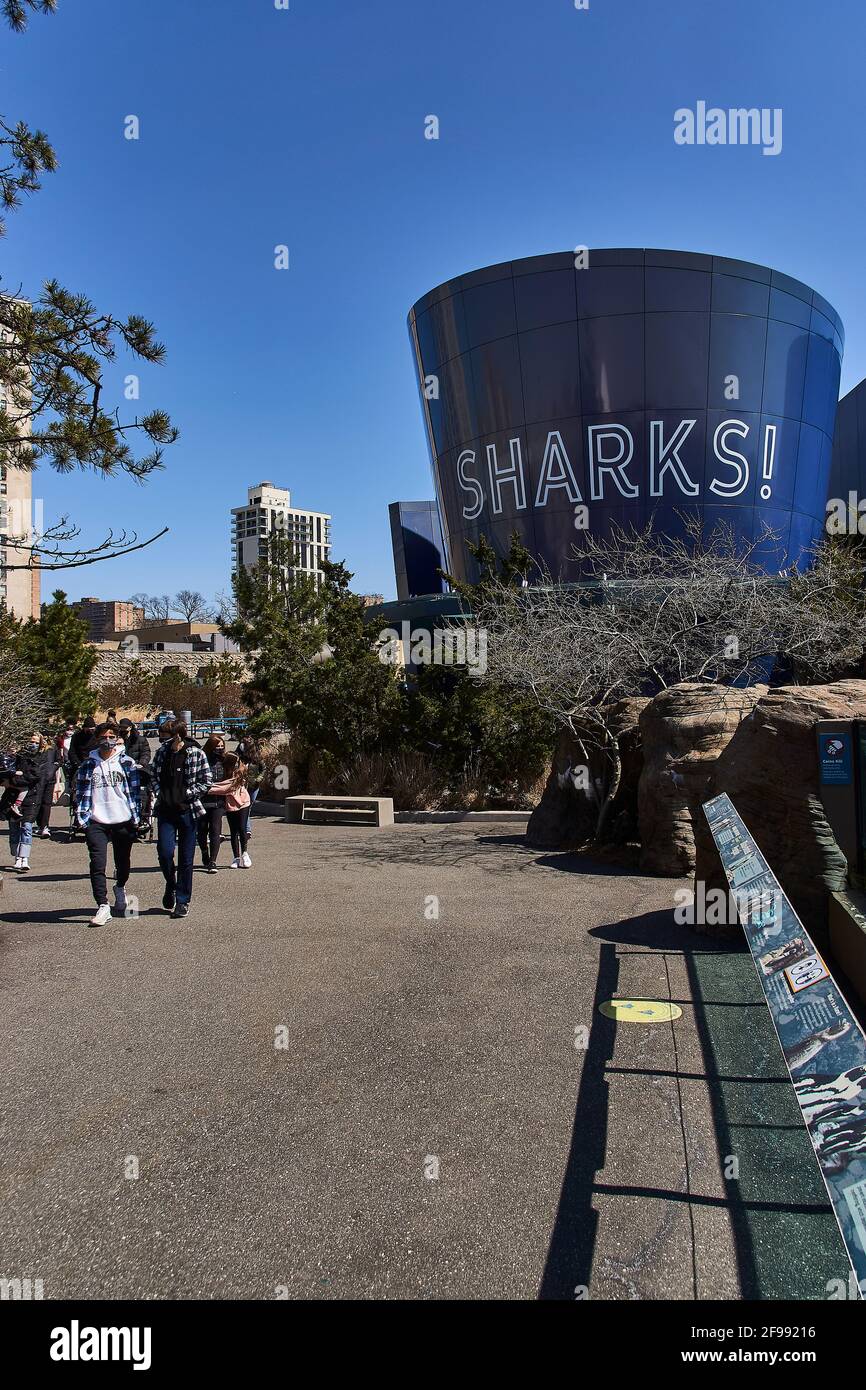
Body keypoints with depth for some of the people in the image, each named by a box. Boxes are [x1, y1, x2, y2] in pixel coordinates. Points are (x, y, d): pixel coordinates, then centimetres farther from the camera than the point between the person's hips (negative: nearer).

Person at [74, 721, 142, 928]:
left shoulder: (126, 762, 2)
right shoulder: (88, 764, 5)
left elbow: (135, 791, 3)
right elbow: (81, 792, 7)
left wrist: (136, 818, -1)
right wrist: (82, 819, -1)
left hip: (123, 821, 0)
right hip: (96, 823, 0)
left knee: (123, 862, 15)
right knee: (98, 864, -11)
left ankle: (120, 887, 44)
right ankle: (103, 906, -8)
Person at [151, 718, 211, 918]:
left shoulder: (196, 754, -7)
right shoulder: (162, 752, 3)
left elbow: (206, 781, -3)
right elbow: (154, 776, 15)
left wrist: (186, 794, -12)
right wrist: (159, 792, -1)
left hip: (188, 810, -2)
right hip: (166, 810, 2)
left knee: (186, 858, 4)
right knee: (165, 852, -9)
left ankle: (183, 901, 16)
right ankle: (171, 886, 21)